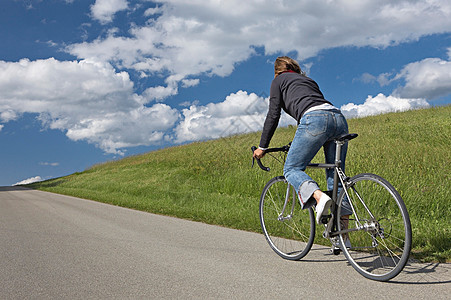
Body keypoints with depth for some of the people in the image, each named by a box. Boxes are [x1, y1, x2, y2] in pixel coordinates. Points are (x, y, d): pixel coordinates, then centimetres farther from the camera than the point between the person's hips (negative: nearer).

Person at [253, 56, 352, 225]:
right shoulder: (309, 80, 38)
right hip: (339, 118, 6)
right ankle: (343, 226, -1)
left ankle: (319, 197, -24)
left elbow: (273, 115, 12)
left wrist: (262, 147, 17)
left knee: (292, 168, 3)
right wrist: (301, 145, 48)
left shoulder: (278, 80, 21)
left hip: (314, 119, -6)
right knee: (335, 174, 10)